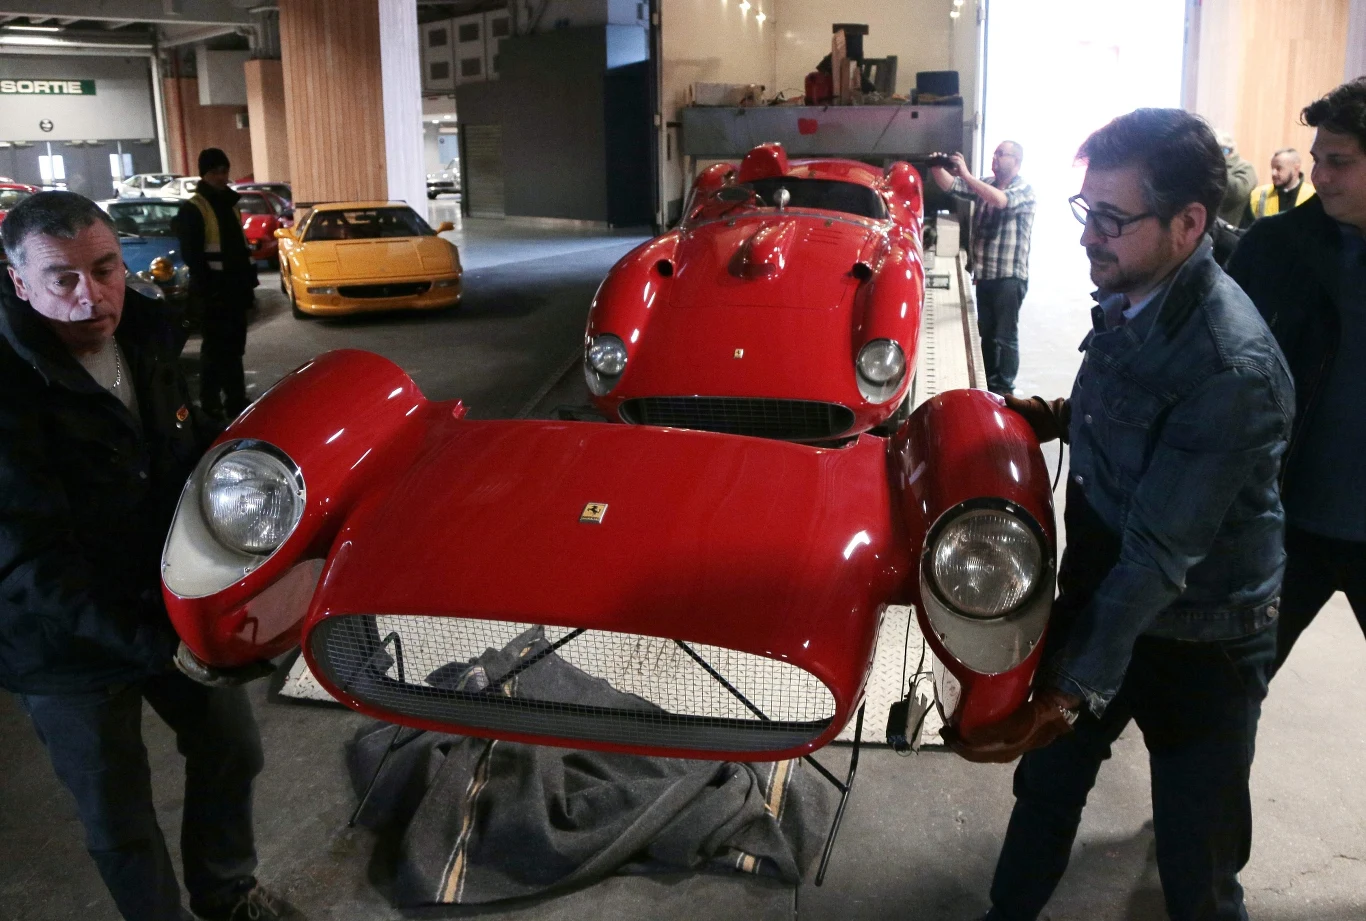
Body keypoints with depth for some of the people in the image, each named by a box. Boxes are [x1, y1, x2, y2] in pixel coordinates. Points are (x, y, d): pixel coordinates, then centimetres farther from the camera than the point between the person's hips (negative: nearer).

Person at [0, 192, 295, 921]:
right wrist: (154, 643, -36)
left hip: (175, 607, 7)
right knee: (121, 820, 11)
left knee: (231, 751, 21)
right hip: (70, 649, -6)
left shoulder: (145, 338, -5)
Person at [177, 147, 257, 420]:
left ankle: (236, 400, 21)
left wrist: (248, 282, 14)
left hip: (235, 287, 8)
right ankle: (211, 403, 1)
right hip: (214, 290, -7)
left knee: (234, 345, 12)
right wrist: (207, 289, -19)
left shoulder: (229, 204, 16)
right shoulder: (193, 210, -9)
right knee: (216, 347, -5)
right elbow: (192, 255, -14)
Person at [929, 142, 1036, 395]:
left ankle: (1005, 390, 7)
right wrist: (937, 168, -18)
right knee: (986, 333, 16)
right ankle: (988, 383, 27)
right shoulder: (985, 184, 11)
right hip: (984, 273, 7)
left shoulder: (1024, 190, -9)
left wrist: (967, 175, -30)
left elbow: (1001, 200, -30)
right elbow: (950, 185, 4)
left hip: (1010, 276, -7)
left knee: (1005, 336, -1)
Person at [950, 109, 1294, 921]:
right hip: (1098, 596, 7)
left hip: (1199, 644, -7)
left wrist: (1075, 690, -31)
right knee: (1045, 786, 22)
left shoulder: (1232, 367, -29)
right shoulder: (1127, 296, -4)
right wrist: (1059, 417, -1)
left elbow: (1161, 550, -30)